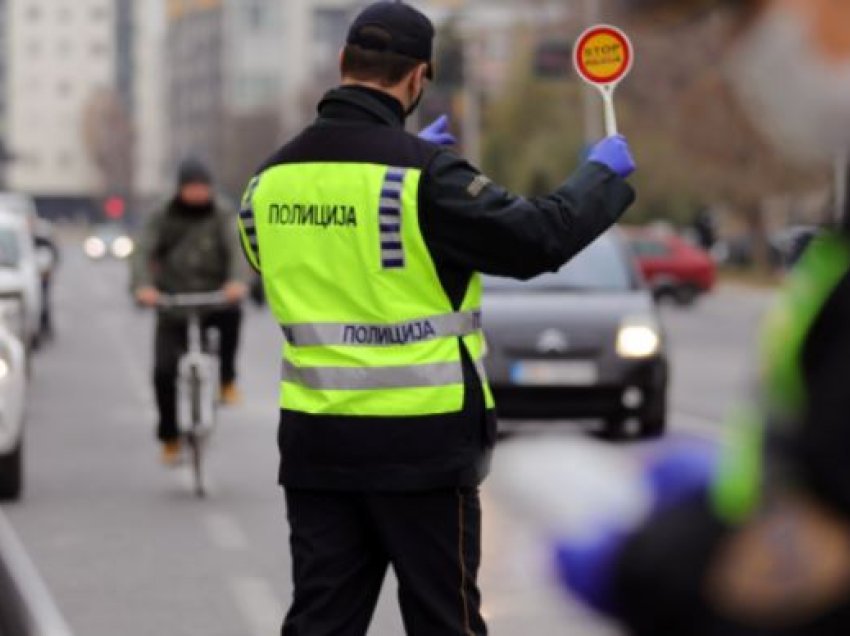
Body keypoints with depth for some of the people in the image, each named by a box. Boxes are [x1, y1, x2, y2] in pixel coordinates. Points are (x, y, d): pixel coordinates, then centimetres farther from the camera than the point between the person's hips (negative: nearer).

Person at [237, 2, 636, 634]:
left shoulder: (273, 178, 3)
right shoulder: (424, 174, -15)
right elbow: (539, 238, -14)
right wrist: (604, 175, 4)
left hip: (314, 439, 5)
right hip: (420, 442, -5)